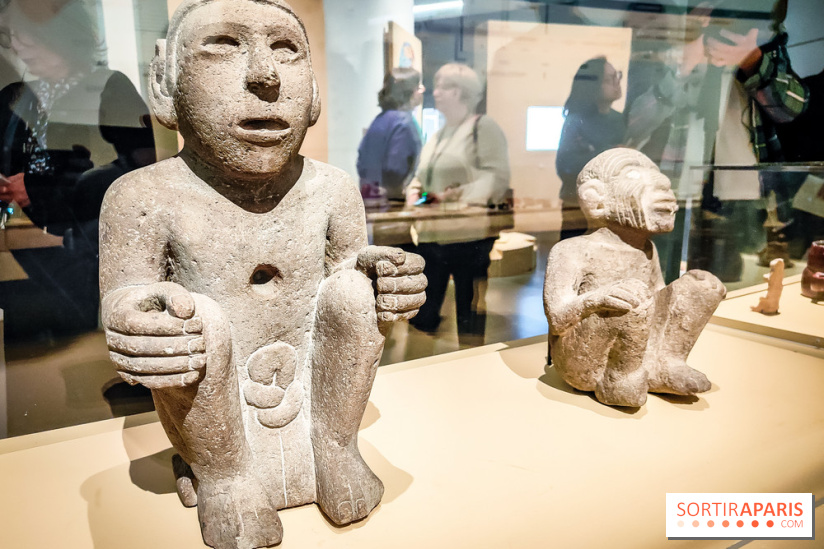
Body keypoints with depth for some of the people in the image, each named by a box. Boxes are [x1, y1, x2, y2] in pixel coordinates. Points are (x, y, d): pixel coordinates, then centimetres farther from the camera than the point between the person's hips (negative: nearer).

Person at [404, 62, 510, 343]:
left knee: (470, 320, 1)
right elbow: (418, 180, 28)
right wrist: (414, 195, 5)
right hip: (430, 237, 7)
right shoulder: (435, 138, 23)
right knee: (422, 316, 9)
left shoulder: (483, 127, -1)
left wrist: (453, 196, -18)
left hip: (468, 236, -7)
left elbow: (497, 178, -12)